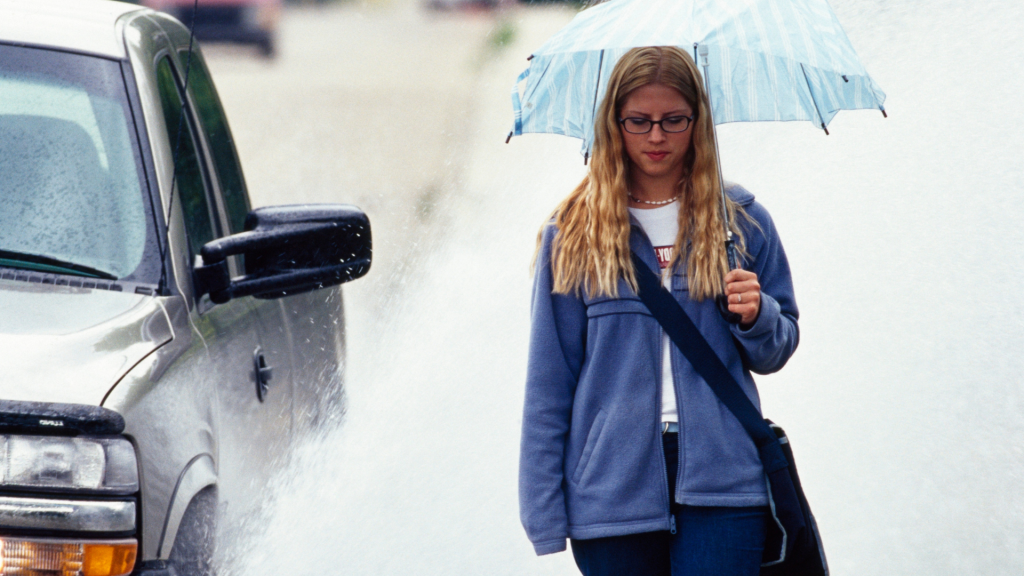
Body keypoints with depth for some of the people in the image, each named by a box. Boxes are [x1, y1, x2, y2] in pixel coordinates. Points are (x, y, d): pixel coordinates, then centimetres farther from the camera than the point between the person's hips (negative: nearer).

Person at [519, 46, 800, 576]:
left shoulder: (741, 221, 9)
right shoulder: (572, 236, 5)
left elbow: (776, 352, 17)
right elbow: (549, 381, 6)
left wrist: (756, 317, -7)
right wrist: (544, 511, 0)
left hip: (718, 481, 0)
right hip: (612, 488, 0)